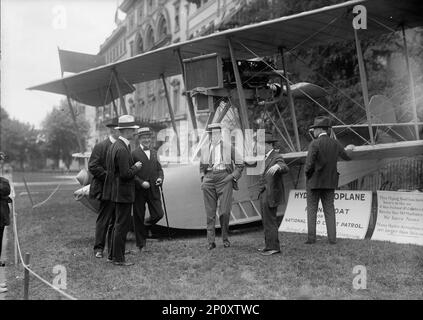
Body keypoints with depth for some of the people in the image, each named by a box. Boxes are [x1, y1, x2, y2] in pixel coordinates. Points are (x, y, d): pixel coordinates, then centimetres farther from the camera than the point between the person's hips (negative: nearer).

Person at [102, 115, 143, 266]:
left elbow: (108, 167, 17)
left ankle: (112, 254, 26)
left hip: (117, 191, 10)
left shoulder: (115, 145, 10)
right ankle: (118, 258, 7)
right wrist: (136, 167, -7)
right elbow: (126, 174, -25)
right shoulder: (122, 149, -21)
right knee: (122, 225, -1)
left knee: (118, 224, 18)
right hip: (123, 192, -10)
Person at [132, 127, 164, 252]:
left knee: (158, 214, -5)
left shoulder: (154, 153, 13)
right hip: (139, 191, -4)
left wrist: (160, 178, -1)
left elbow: (159, 169, 19)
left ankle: (147, 223, 29)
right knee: (138, 218, 5)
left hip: (153, 190, 4)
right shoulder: (134, 154, -5)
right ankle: (140, 244, 18)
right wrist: (141, 182, -18)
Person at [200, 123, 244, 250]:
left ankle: (225, 238, 17)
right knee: (210, 212, 2)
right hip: (209, 178, 3)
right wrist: (203, 177, 11)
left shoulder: (228, 145, 1)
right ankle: (211, 241, 10)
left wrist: (233, 177, -4)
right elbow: (202, 165, 25)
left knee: (225, 211, -4)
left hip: (224, 178, -3)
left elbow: (240, 164, 6)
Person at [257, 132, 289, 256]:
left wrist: (277, 167, -55)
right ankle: (269, 245, 24)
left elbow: (285, 168, -35)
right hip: (264, 194, 9)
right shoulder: (267, 157, 13)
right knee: (267, 221, 15)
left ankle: (273, 247, 2)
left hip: (271, 194, -9)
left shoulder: (277, 157, -14)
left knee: (270, 221, -5)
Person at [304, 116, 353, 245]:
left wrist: (307, 173, 1)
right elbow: (346, 157, 21)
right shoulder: (335, 143, 4)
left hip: (314, 181, -4)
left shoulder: (315, 144, -14)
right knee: (329, 210, 9)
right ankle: (332, 238, 6)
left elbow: (309, 164, -20)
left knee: (312, 210, 4)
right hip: (329, 182, 5)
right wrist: (349, 150, 43)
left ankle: (311, 238, 2)